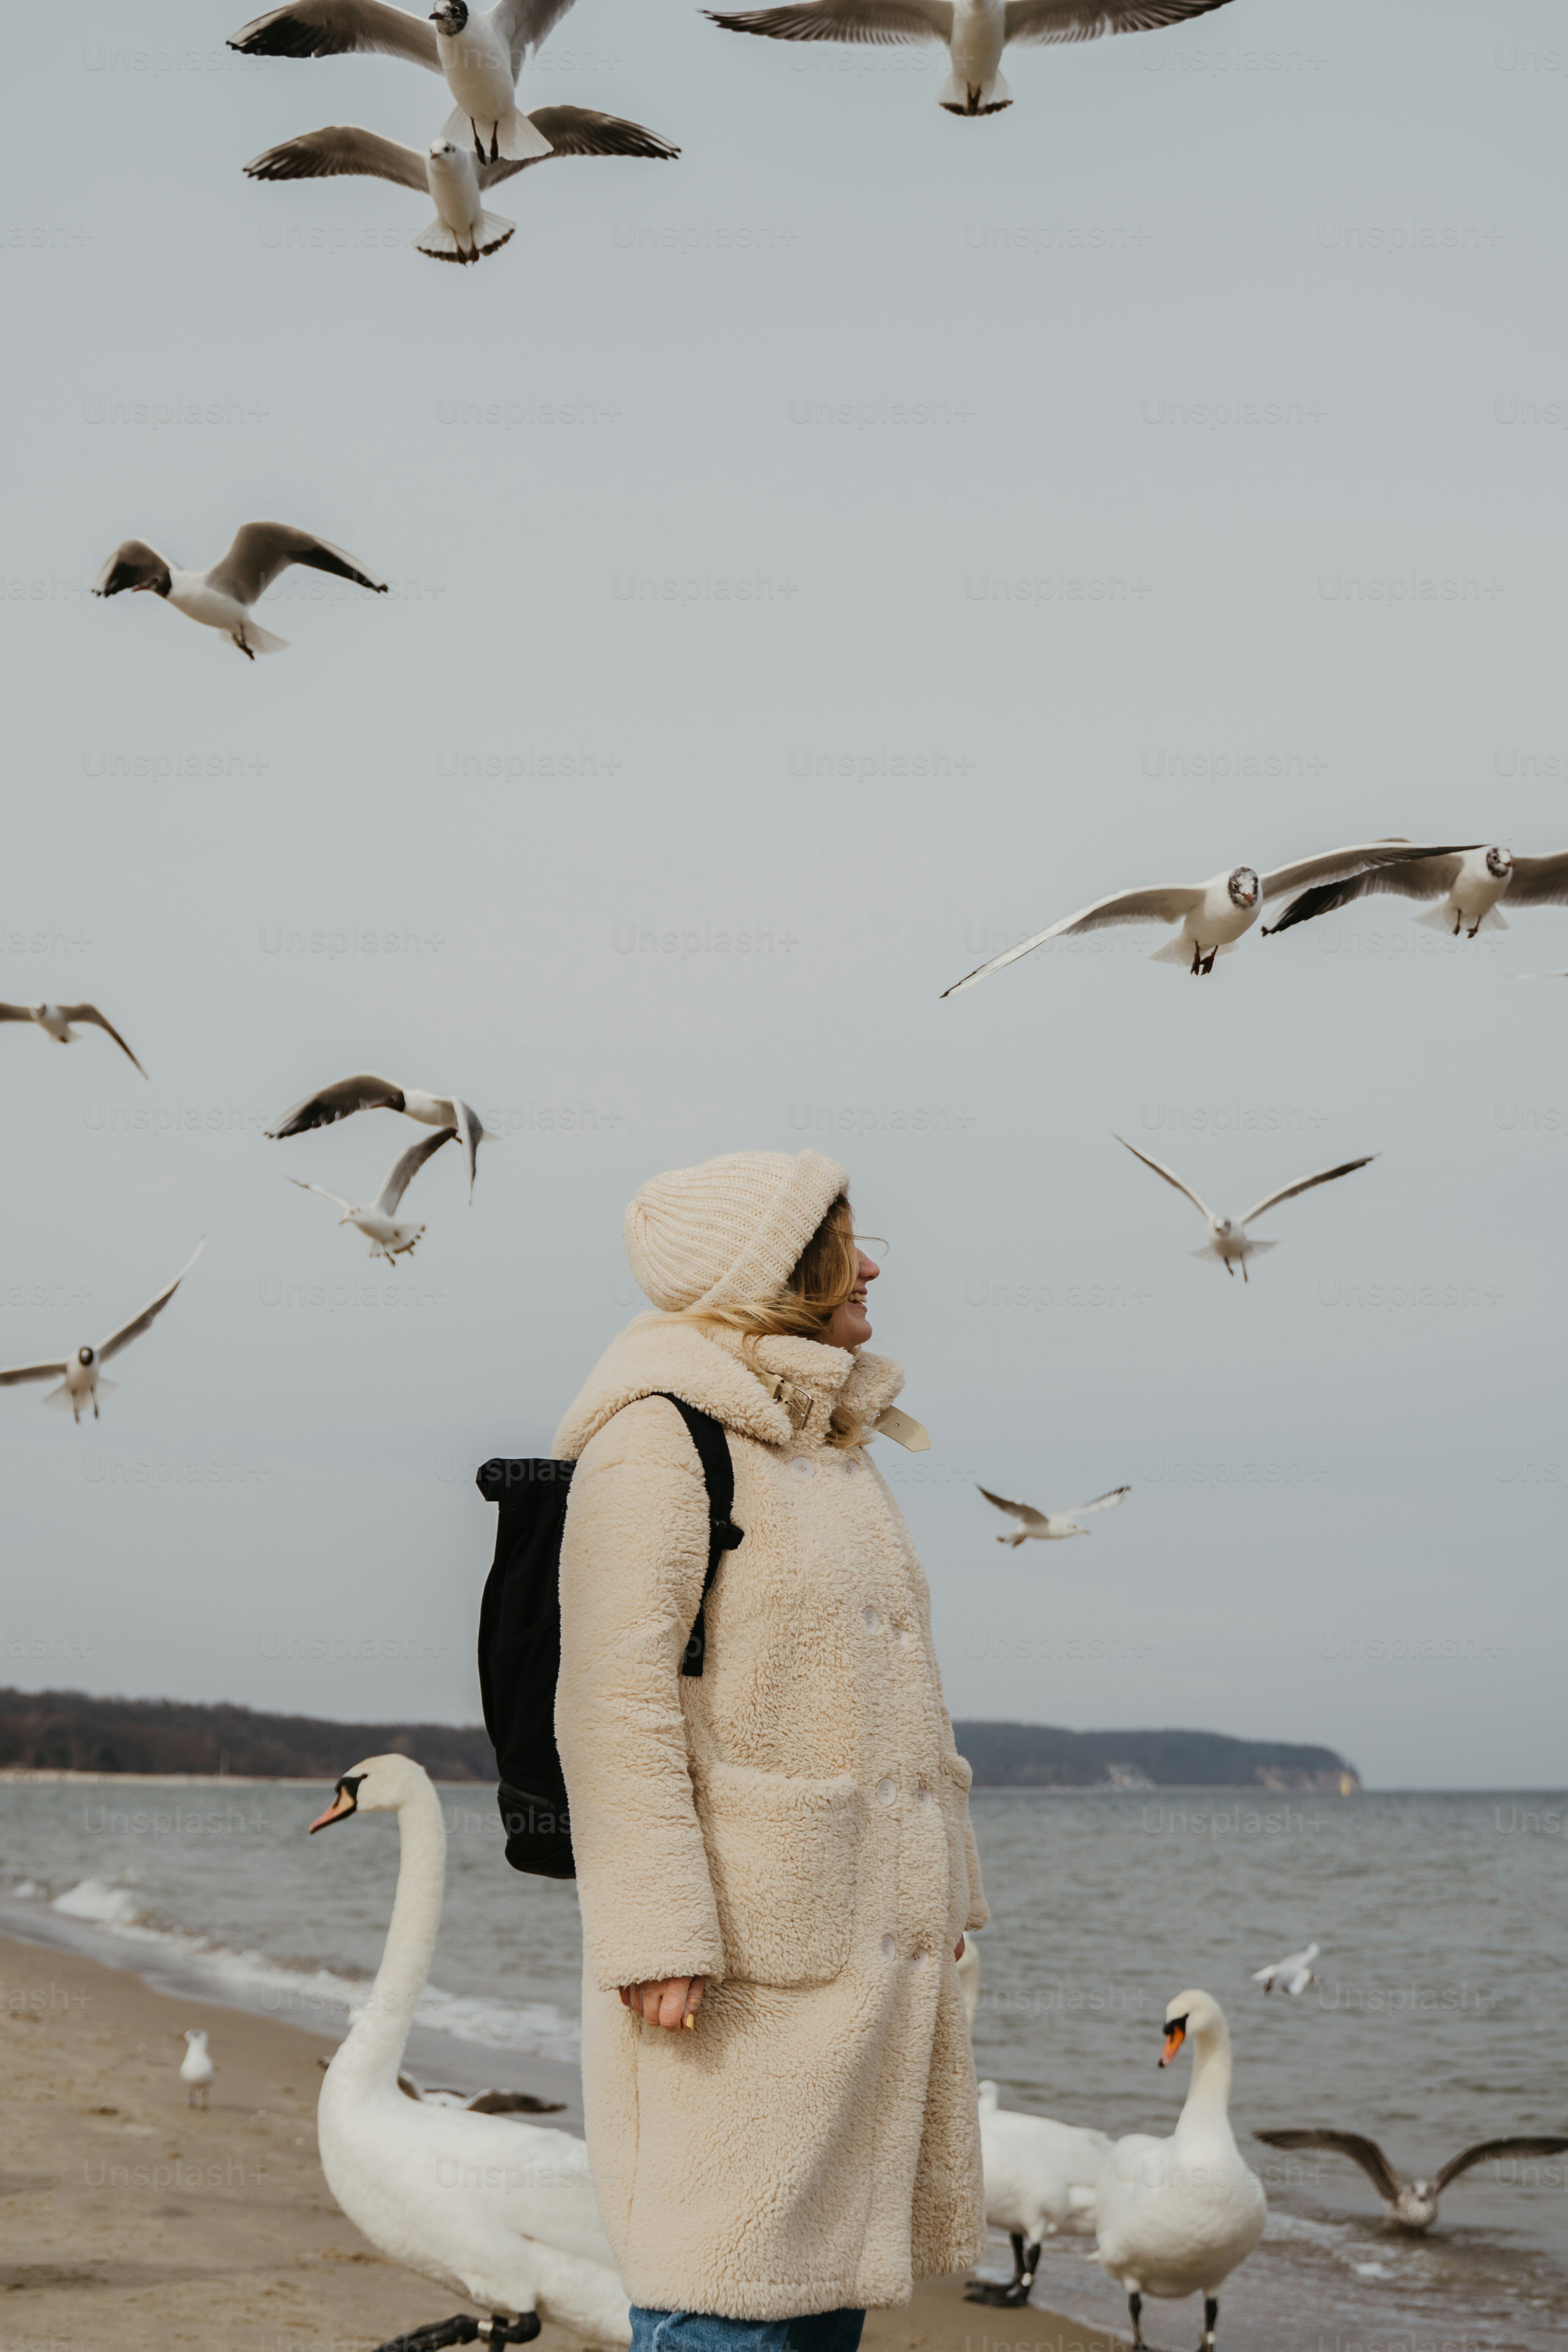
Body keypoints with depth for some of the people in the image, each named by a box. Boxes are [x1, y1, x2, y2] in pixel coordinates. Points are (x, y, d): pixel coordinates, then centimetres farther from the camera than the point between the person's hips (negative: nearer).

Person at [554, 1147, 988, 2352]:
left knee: (834, 2254, 11)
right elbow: (618, 1704, -16)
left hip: (869, 1933, 9)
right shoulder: (660, 1439, -10)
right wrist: (659, 1936, -21)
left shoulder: (834, 1447, 18)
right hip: (748, 1943, -9)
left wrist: (943, 1897, 19)